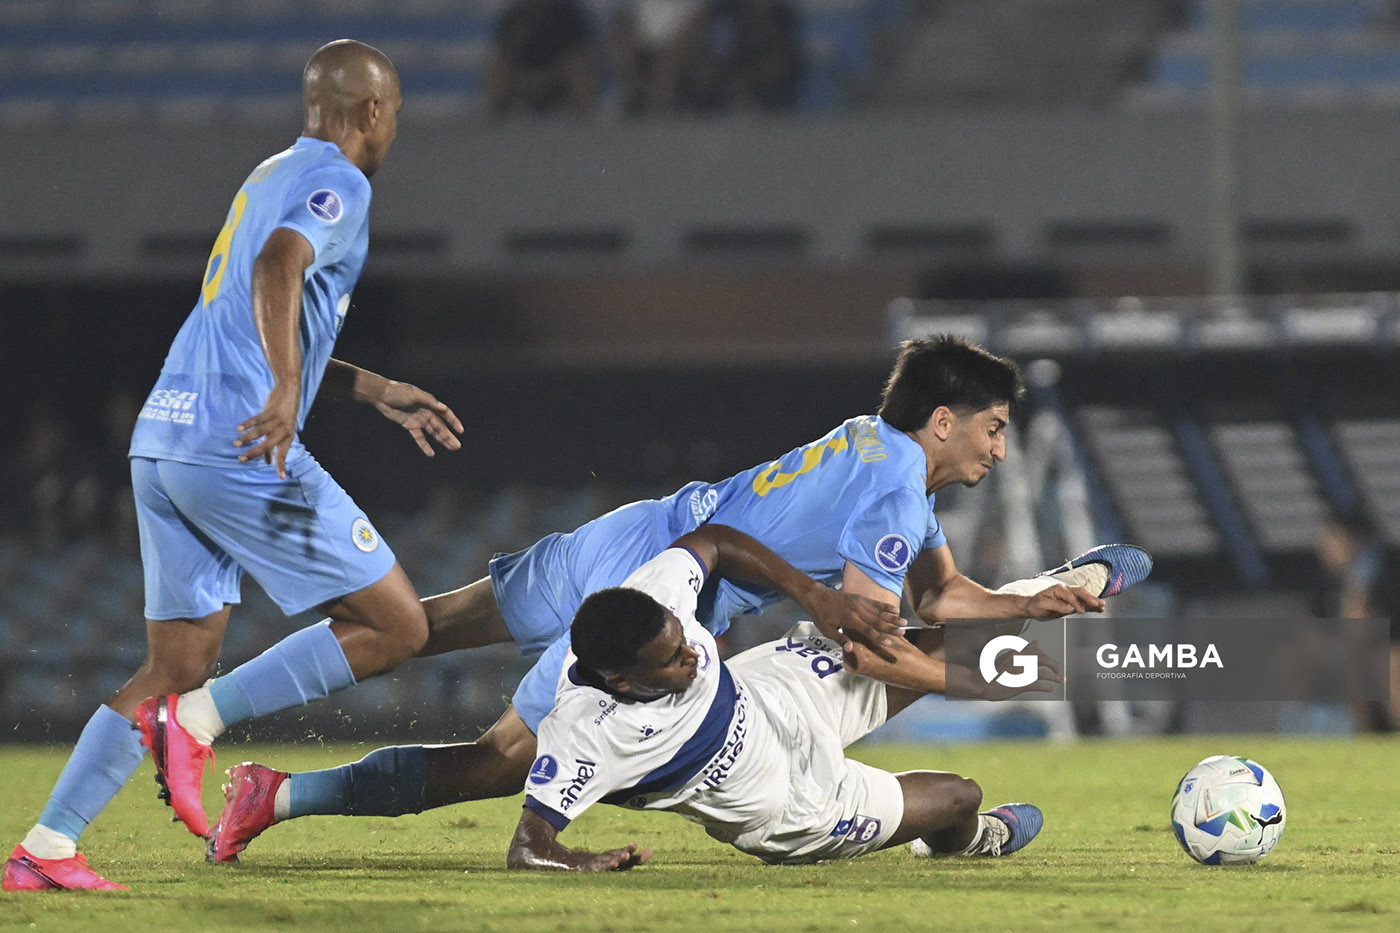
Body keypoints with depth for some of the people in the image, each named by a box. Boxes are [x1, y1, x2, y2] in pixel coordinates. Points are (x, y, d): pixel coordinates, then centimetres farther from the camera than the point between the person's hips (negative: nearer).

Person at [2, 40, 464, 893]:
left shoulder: (274, 177, 26)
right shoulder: (337, 184, -4)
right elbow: (278, 266, -25)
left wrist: (379, 392, 38)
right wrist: (285, 391, -38)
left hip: (164, 440, 9)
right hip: (237, 446, -9)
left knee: (179, 665, 12)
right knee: (396, 628, -3)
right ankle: (198, 720, -11)